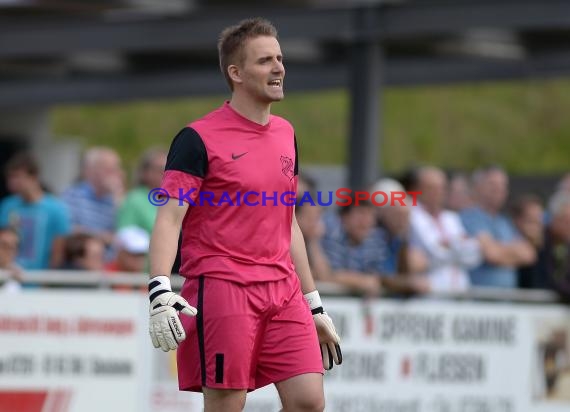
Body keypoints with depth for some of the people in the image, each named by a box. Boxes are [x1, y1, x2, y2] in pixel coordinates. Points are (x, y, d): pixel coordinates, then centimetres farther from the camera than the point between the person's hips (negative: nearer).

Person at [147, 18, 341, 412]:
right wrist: (161, 291, -26)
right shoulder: (198, 139, -5)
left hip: (283, 290, 6)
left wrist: (314, 305, 21)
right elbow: (169, 220, -11)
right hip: (220, 288, -6)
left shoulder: (286, 133, 15)